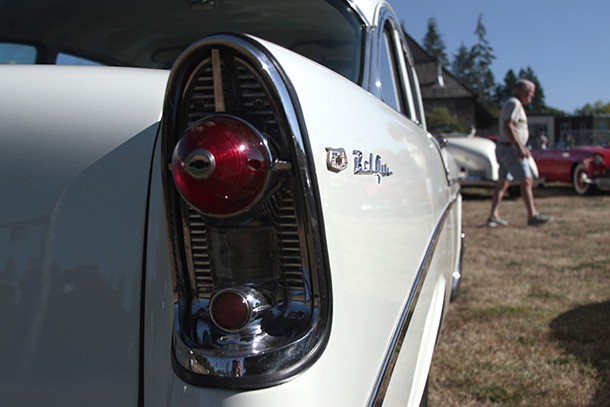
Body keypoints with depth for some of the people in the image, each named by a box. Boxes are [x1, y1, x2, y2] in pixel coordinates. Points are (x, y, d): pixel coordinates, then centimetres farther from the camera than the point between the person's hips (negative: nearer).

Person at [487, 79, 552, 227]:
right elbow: (507, 127, -22)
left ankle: (493, 216, 8)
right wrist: (519, 146, -25)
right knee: (527, 181, -8)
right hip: (510, 148, -10)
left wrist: (521, 147, 22)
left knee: (503, 183, 9)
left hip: (503, 148, 10)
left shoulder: (513, 104, 21)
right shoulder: (514, 103, -11)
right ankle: (533, 215, -6)